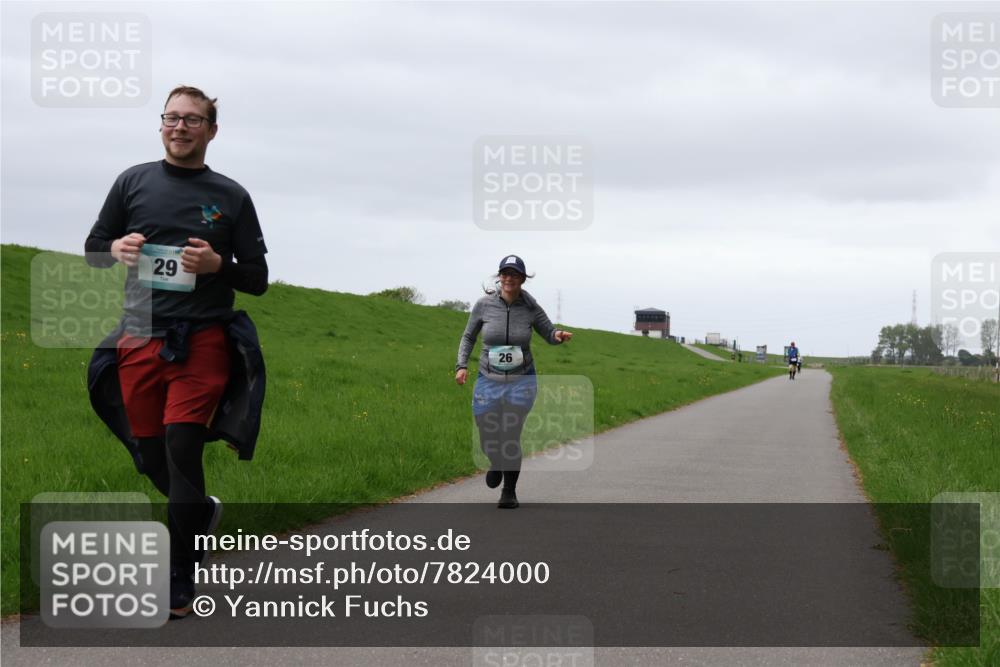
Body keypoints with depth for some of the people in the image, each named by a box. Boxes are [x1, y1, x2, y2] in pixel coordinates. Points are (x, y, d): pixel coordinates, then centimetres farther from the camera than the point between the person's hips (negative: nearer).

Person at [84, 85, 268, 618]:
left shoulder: (230, 196, 5)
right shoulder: (134, 181, 9)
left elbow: (257, 280, 7)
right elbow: (92, 249, 15)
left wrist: (217, 265, -13)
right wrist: (116, 248, -9)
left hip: (201, 339, -3)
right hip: (139, 338, 3)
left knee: (181, 448, -13)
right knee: (150, 456, 9)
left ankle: (178, 586, -5)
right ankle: (202, 511, 41)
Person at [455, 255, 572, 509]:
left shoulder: (530, 308, -8)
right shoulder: (484, 304, -8)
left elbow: (549, 335, 5)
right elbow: (468, 337, 6)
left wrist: (559, 335, -19)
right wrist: (462, 366, -7)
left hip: (521, 382, -1)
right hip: (489, 381, 1)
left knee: (510, 437, -10)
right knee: (487, 440, 3)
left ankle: (509, 492, 12)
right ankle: (496, 462, 42)